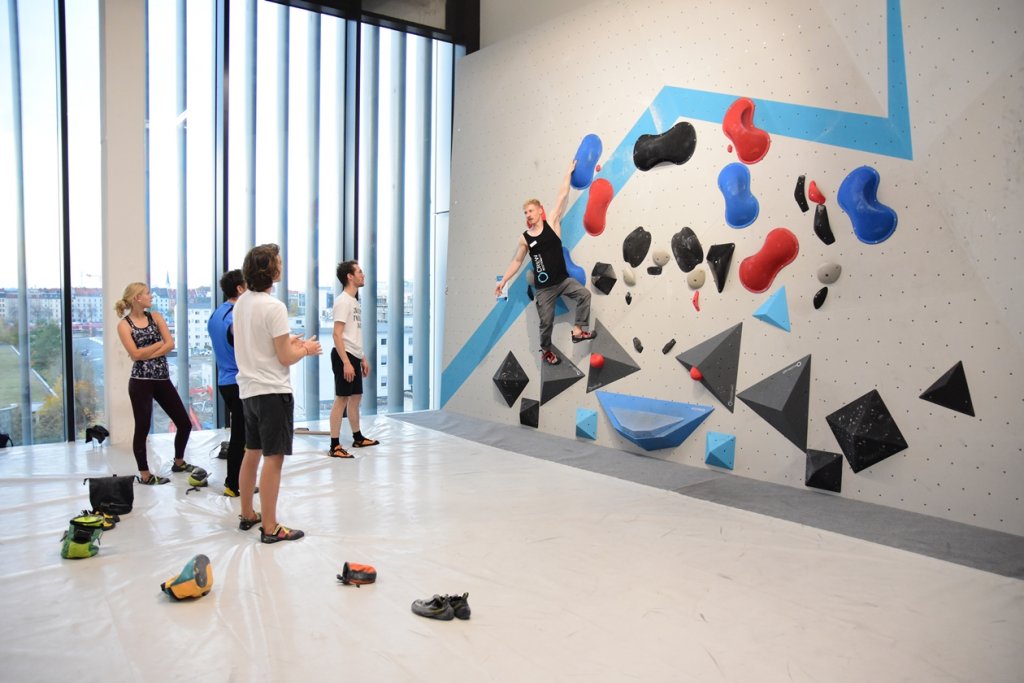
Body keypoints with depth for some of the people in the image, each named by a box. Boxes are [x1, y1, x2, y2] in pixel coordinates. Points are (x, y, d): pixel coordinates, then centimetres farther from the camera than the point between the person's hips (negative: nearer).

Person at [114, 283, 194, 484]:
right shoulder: (124, 325, -3)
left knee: (185, 423, 9)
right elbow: (136, 354, -14)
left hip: (162, 379, 5)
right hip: (141, 381, -5)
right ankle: (144, 474, 13)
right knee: (142, 428, 0)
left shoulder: (155, 317, 8)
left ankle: (178, 462, 30)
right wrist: (159, 343, -5)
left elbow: (171, 344, -3)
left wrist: (148, 354, -14)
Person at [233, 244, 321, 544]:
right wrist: (306, 349, 2)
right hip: (272, 392, -9)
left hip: (249, 389, 9)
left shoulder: (241, 303, 8)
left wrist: (287, 340, 16)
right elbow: (285, 358, -16)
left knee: (251, 453, 18)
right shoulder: (274, 307, -17)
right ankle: (270, 528, 1)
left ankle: (247, 515, 30)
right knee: (273, 458, -3)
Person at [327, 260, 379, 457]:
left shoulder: (355, 301, 16)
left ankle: (358, 438, 29)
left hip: (354, 356, 9)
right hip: (344, 355, -9)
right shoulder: (343, 301, -13)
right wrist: (346, 362, -23)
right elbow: (337, 334, -18)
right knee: (342, 398, -8)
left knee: (356, 397, 17)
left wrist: (362, 358, 20)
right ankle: (335, 446, -4)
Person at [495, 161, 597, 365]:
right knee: (546, 321, 5)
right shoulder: (525, 238, -4)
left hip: (563, 280, 1)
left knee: (584, 294, -20)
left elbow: (562, 196, -5)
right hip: (544, 288, -1)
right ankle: (545, 350, 28)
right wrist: (503, 281, 0)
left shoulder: (552, 224, -4)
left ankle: (578, 330, -8)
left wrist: (569, 172, -4)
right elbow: (517, 261, 5)